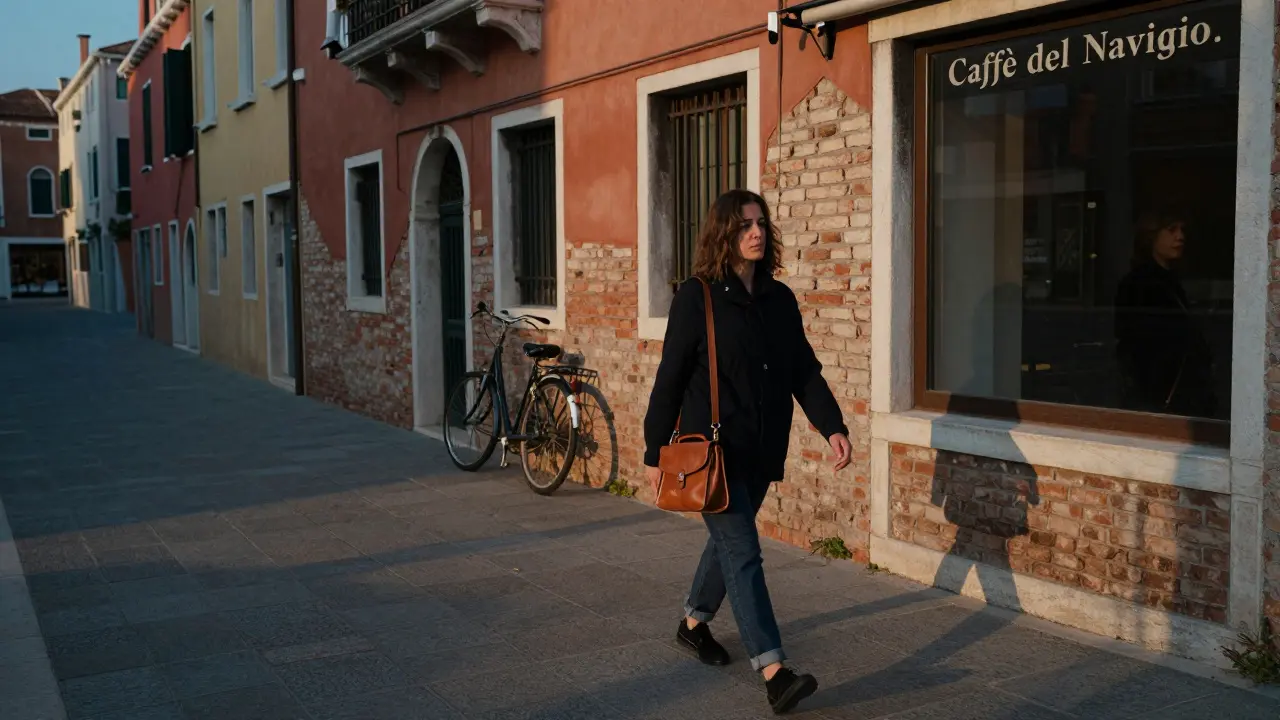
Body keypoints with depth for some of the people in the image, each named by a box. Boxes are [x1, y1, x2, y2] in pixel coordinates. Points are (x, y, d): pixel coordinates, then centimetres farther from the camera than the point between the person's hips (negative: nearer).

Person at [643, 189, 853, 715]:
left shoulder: (780, 299, 7)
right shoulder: (696, 297, -9)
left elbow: (804, 371, 5)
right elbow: (671, 378, -7)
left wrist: (832, 425, -9)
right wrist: (656, 452, -6)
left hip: (760, 451, 6)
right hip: (710, 448, -6)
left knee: (727, 541, 19)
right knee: (743, 553, -11)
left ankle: (693, 624, 41)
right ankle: (774, 673, -14)